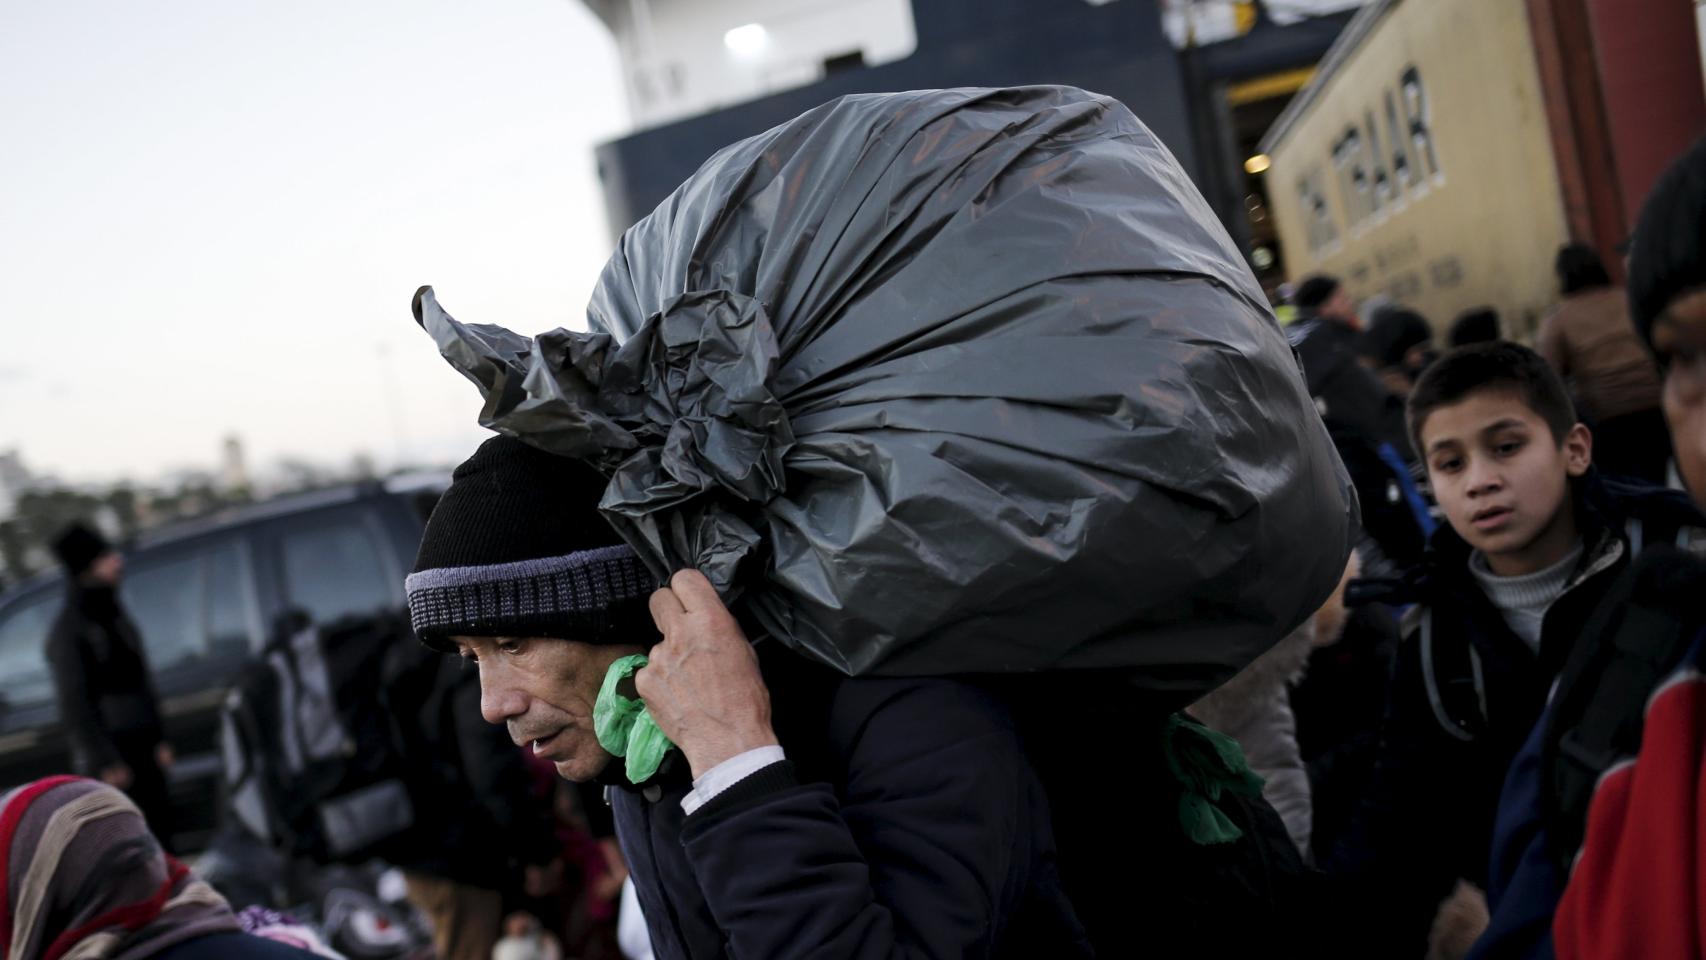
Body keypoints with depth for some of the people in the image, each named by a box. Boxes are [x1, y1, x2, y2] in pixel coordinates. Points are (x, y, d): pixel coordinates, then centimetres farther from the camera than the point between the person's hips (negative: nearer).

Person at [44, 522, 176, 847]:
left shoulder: (114, 613, 11)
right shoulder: (68, 631, -13)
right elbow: (75, 704, -15)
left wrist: (158, 738, 15)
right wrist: (105, 762, -16)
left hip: (141, 747, 8)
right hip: (110, 751, -8)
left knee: (160, 818, 12)